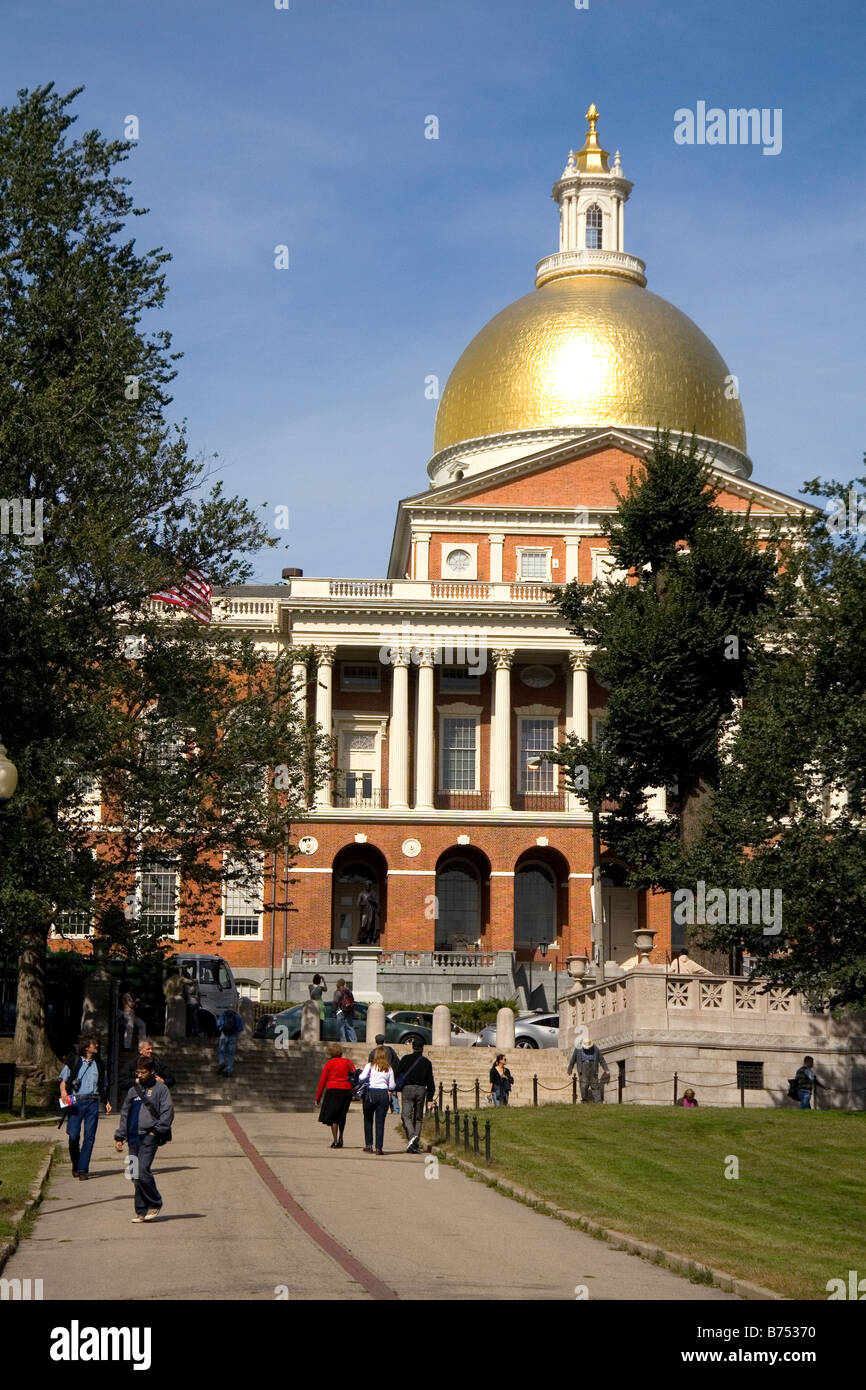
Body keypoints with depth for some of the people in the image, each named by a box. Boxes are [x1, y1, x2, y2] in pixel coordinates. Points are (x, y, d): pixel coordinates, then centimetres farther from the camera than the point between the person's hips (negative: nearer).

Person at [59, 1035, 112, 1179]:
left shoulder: (99, 1064, 17)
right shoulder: (74, 1062, 5)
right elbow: (63, 1080, 6)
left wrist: (106, 1102, 18)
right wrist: (63, 1091, -14)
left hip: (92, 1102, 3)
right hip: (75, 1101, -3)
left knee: (89, 1137, -5)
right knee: (73, 1135, -6)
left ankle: (83, 1169, -2)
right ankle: (75, 1166, 15)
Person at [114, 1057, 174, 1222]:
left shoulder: (160, 1089, 2)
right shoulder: (132, 1090, 18)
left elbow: (168, 1112, -4)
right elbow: (125, 1114, 21)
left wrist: (157, 1130, -12)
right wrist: (119, 1137, 14)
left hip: (149, 1137, -5)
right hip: (133, 1138, 5)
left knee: (142, 1171, -16)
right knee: (136, 1175, 3)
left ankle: (154, 1204, 1)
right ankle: (141, 1211, 10)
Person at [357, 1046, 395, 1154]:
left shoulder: (370, 1065, 0)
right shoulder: (389, 1069, 7)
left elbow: (362, 1077, -13)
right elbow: (392, 1085, 6)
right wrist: (390, 1092, 26)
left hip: (371, 1093, -1)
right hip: (384, 1094, 2)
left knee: (368, 1120, 13)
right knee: (380, 1121, 4)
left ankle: (368, 1145, 11)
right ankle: (379, 1147, 1)